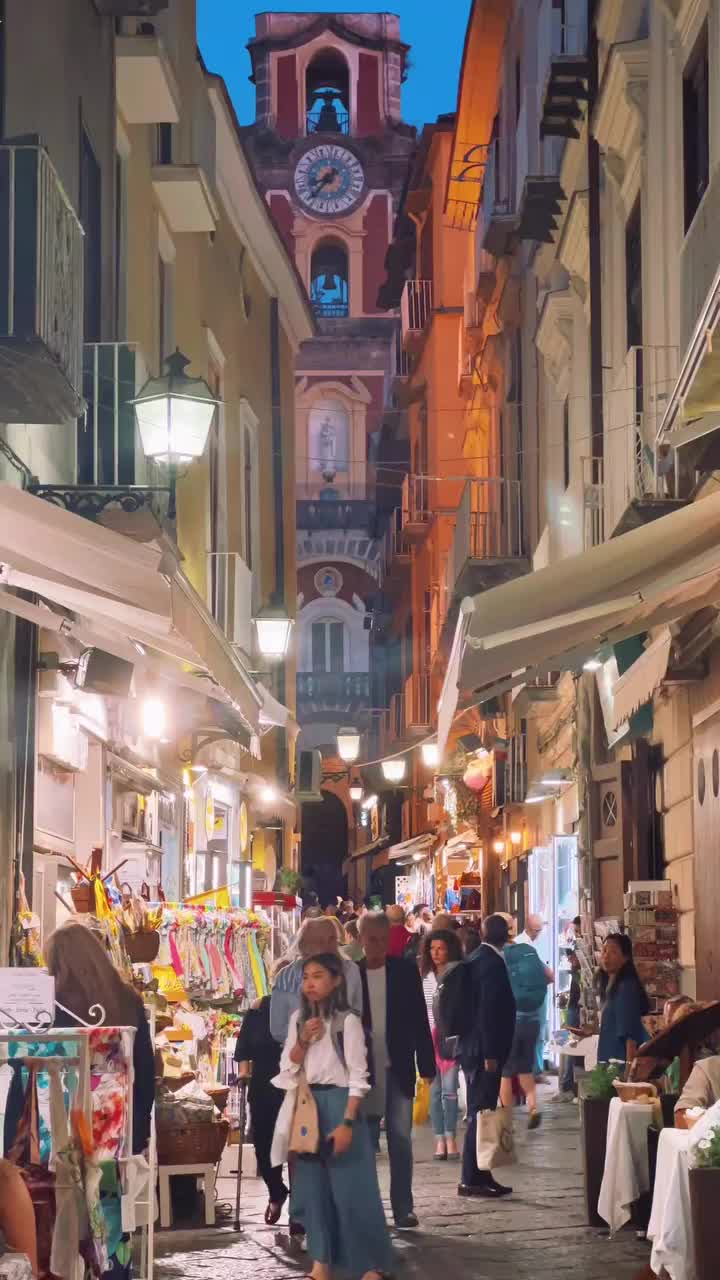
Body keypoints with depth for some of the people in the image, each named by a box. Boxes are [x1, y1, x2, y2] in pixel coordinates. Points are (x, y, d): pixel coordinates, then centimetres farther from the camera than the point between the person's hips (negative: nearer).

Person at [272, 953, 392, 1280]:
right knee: (312, 1183, 7)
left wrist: (347, 1122, -17)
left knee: (351, 1186, -5)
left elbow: (358, 1076, -11)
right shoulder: (298, 1018, 8)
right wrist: (302, 1041, -9)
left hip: (338, 1103, -5)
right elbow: (288, 1068, 8)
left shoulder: (347, 1020, -9)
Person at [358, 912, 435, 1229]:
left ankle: (403, 1208, 4)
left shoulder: (406, 971, 1)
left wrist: (426, 1065, -2)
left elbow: (420, 1021, 2)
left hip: (398, 1068, 0)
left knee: (400, 1139, 0)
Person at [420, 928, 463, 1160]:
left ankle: (450, 1138, -1)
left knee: (449, 1088, -8)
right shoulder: (424, 976, 8)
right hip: (429, 1036, 3)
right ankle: (440, 1140, 7)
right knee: (435, 1090, 4)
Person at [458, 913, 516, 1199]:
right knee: (481, 1113, -6)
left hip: (473, 1047, 9)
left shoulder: (475, 959, 11)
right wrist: (491, 1054, -20)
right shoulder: (492, 963, -15)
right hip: (485, 1049, -9)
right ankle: (472, 1180, -5)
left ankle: (479, 1175, 19)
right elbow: (488, 1011, -21)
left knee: (479, 1113, 13)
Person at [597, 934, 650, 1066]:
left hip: (621, 1061, -9)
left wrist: (630, 1065, -23)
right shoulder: (611, 987, 14)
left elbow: (631, 1033, -19)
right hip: (611, 1060, 9)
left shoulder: (626, 987, -13)